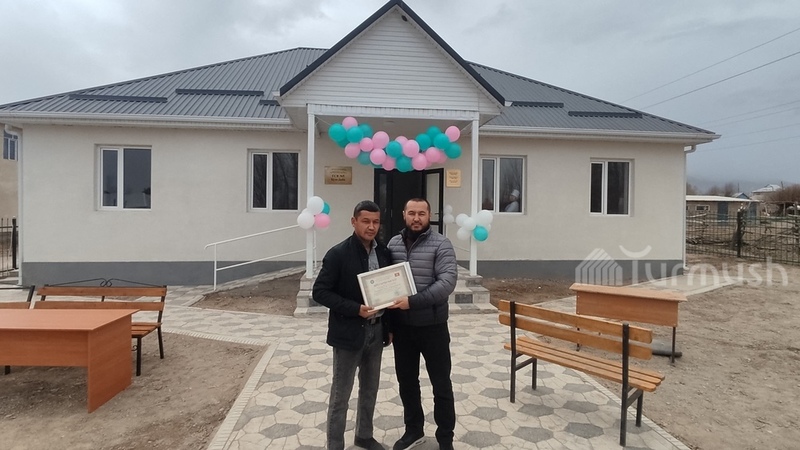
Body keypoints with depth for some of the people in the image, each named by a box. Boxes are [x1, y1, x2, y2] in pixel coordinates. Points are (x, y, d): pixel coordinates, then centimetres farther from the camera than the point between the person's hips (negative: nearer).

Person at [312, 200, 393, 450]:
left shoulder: (384, 252, 3)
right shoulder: (338, 254, -14)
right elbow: (320, 292, -15)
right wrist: (355, 309, -23)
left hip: (376, 331, 6)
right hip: (348, 333, -5)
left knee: (370, 389, 19)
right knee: (341, 395, 7)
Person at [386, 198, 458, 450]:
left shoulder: (441, 245, -9)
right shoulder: (393, 244, 4)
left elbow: (448, 281, -20)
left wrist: (413, 301, -27)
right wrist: (387, 323, 4)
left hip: (432, 326, -4)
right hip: (401, 326, 4)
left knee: (441, 384, 9)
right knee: (406, 381, 17)